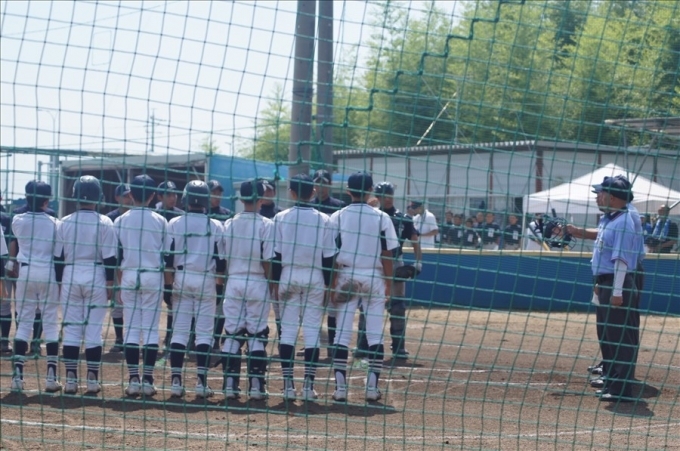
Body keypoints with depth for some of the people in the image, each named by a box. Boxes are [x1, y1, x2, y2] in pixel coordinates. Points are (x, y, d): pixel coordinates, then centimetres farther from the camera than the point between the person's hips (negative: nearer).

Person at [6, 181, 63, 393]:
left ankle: (18, 374, -4)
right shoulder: (54, 224, -7)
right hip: (48, 274, -1)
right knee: (51, 324, 3)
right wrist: (60, 282, 2)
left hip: (25, 273, 2)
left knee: (23, 322, 5)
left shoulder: (17, 221, -2)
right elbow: (58, 256, -5)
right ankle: (51, 377, 0)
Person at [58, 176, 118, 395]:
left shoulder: (65, 222, 1)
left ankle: (70, 379, 2)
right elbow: (109, 257, -7)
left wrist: (60, 282, 12)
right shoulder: (104, 223, -6)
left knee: (71, 328, 6)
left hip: (70, 275, 2)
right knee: (93, 329, 2)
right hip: (95, 276, -2)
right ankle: (92, 379, 1)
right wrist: (109, 284, -1)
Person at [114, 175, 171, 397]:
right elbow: (167, 255, 2)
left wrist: (117, 284, 8)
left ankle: (133, 379, 1)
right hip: (153, 276, -1)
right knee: (150, 328, 2)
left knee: (131, 327, 5)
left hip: (128, 276, 1)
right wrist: (167, 284, 11)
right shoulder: (160, 221, -1)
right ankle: (147, 380, -2)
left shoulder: (120, 221, 0)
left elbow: (115, 256, 2)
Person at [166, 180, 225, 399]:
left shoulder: (174, 224, -2)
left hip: (181, 279, 1)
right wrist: (220, 278, 12)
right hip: (206, 280, -1)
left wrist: (167, 283, 3)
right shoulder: (215, 226, -2)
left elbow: (168, 257, -2)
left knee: (179, 331, 5)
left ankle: (176, 381, 1)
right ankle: (201, 381, -2)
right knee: (204, 332, 3)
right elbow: (221, 260, 0)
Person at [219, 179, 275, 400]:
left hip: (233, 281, 3)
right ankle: (256, 385, 1)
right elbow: (267, 260, -11)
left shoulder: (229, 224, 3)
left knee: (232, 333, 7)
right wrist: (271, 283, 0)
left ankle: (230, 384, 7)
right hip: (257, 282, -3)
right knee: (257, 335, 2)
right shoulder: (266, 225, -9)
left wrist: (230, 276, 14)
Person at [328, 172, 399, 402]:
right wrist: (388, 283, 5)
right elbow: (387, 253, -2)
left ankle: (340, 387, -2)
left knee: (342, 332, 2)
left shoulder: (337, 217, -1)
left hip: (345, 277, 0)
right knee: (375, 334, 4)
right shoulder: (381, 218, -1)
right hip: (374, 277, 0)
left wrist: (333, 283, 0)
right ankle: (372, 387, 0)